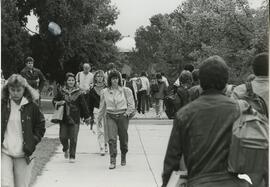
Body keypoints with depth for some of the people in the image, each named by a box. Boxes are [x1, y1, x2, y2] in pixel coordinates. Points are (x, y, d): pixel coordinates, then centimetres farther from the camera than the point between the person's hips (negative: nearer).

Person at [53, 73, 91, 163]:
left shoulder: (78, 93, 1)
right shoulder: (61, 91, 3)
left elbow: (83, 105, 5)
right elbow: (54, 100, 13)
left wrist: (87, 117, 8)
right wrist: (59, 103, -10)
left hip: (75, 119, -1)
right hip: (63, 118, 1)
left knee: (73, 138, -3)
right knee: (63, 137, 0)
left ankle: (72, 156, 8)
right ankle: (65, 149, 31)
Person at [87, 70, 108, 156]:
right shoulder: (92, 90, 2)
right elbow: (90, 103, 8)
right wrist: (91, 114, 4)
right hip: (97, 111, 0)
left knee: (106, 130, 9)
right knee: (100, 131, -5)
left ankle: (105, 144, 32)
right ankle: (102, 148, -2)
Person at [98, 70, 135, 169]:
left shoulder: (125, 90, -1)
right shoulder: (105, 92, 4)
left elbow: (131, 105, 4)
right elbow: (102, 107, 15)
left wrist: (126, 114, -8)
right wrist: (99, 119, 18)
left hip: (123, 116, 0)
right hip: (110, 116, 0)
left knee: (123, 139, 8)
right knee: (112, 138, -12)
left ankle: (123, 157, 31)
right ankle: (112, 161, -12)